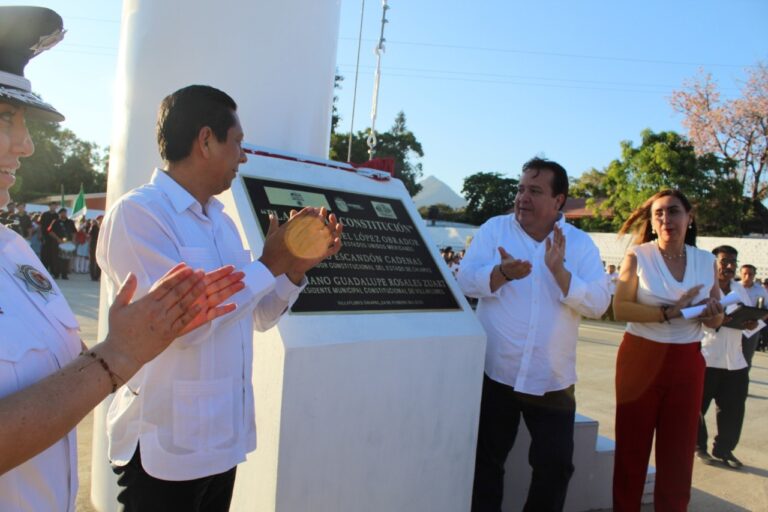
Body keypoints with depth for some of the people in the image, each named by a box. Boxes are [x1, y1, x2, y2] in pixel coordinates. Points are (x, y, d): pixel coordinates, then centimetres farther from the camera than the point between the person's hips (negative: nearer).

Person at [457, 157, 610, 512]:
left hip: (552, 380, 1)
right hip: (494, 372, 0)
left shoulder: (581, 244, 0)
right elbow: (465, 280, -10)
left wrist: (558, 270, -22)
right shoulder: (494, 229, -1)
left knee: (555, 464, 11)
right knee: (486, 460, 14)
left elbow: (598, 304, -10)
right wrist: (502, 272, -28)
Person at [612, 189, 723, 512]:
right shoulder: (638, 256, -4)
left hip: (687, 362, 3)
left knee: (679, 450, 7)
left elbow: (715, 320, 13)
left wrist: (712, 315, -9)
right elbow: (620, 309, -15)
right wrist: (669, 311, -23)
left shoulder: (706, 261, 6)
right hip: (642, 357, -3)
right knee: (632, 447, 7)